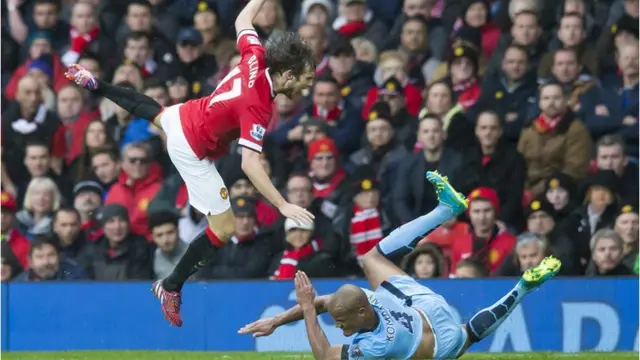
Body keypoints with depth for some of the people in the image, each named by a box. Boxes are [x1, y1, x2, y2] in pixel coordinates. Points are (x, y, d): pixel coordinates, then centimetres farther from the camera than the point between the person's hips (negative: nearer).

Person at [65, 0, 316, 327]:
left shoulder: (256, 58, -17)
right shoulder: (258, 108, -36)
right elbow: (250, 165, -41)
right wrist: (284, 206, -43)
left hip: (183, 115, 8)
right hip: (192, 150, -8)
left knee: (154, 112, 42)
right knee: (224, 229, -4)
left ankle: (93, 84, 61)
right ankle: (170, 288, 10)